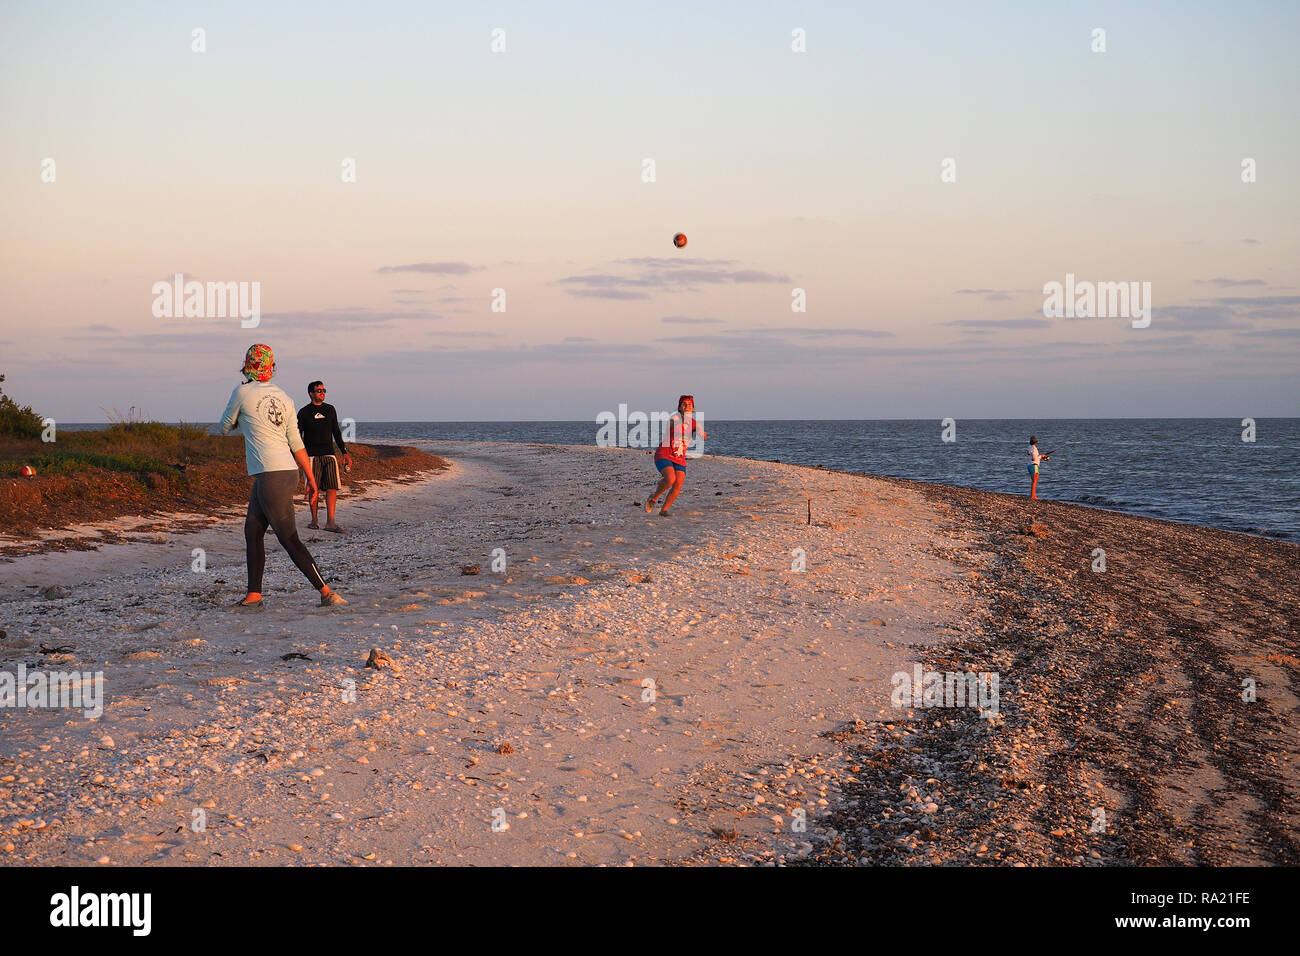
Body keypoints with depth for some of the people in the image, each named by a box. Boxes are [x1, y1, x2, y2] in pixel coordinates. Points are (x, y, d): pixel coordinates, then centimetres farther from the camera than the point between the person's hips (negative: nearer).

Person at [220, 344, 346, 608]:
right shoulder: (283, 398, 11)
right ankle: (254, 594, 18)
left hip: (271, 477, -8)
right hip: (288, 471, 8)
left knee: (289, 540, -8)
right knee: (252, 531, 16)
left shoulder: (243, 393, -6)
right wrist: (310, 477, 13)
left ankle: (326, 592, -13)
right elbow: (296, 443, 11)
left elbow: (225, 427, 10)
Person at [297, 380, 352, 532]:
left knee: (332, 487, -10)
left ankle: (330, 522, -14)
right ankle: (314, 520, 10)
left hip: (329, 454, 2)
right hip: (312, 455, -2)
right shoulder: (304, 412, 4)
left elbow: (336, 433, 19)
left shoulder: (330, 409, 13)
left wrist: (345, 453, 14)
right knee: (314, 489, -3)